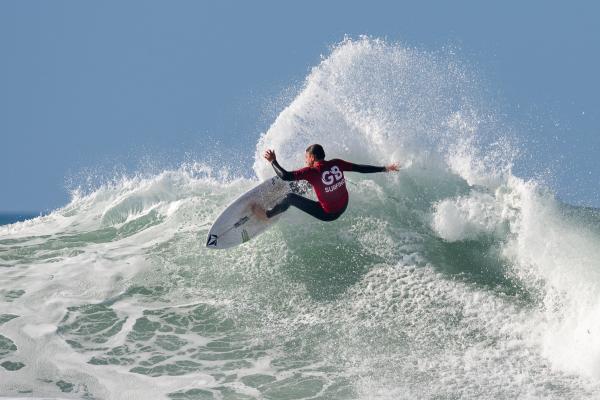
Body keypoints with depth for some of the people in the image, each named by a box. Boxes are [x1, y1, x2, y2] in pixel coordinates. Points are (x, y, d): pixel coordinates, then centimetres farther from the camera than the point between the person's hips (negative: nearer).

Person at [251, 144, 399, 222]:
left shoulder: (312, 171, -25)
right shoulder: (336, 164, -11)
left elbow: (285, 176, -29)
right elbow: (360, 168, -5)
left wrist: (273, 161, -14)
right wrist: (384, 169, 4)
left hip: (328, 214, -6)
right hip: (343, 208, 6)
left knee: (290, 197, -1)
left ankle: (267, 215, 14)